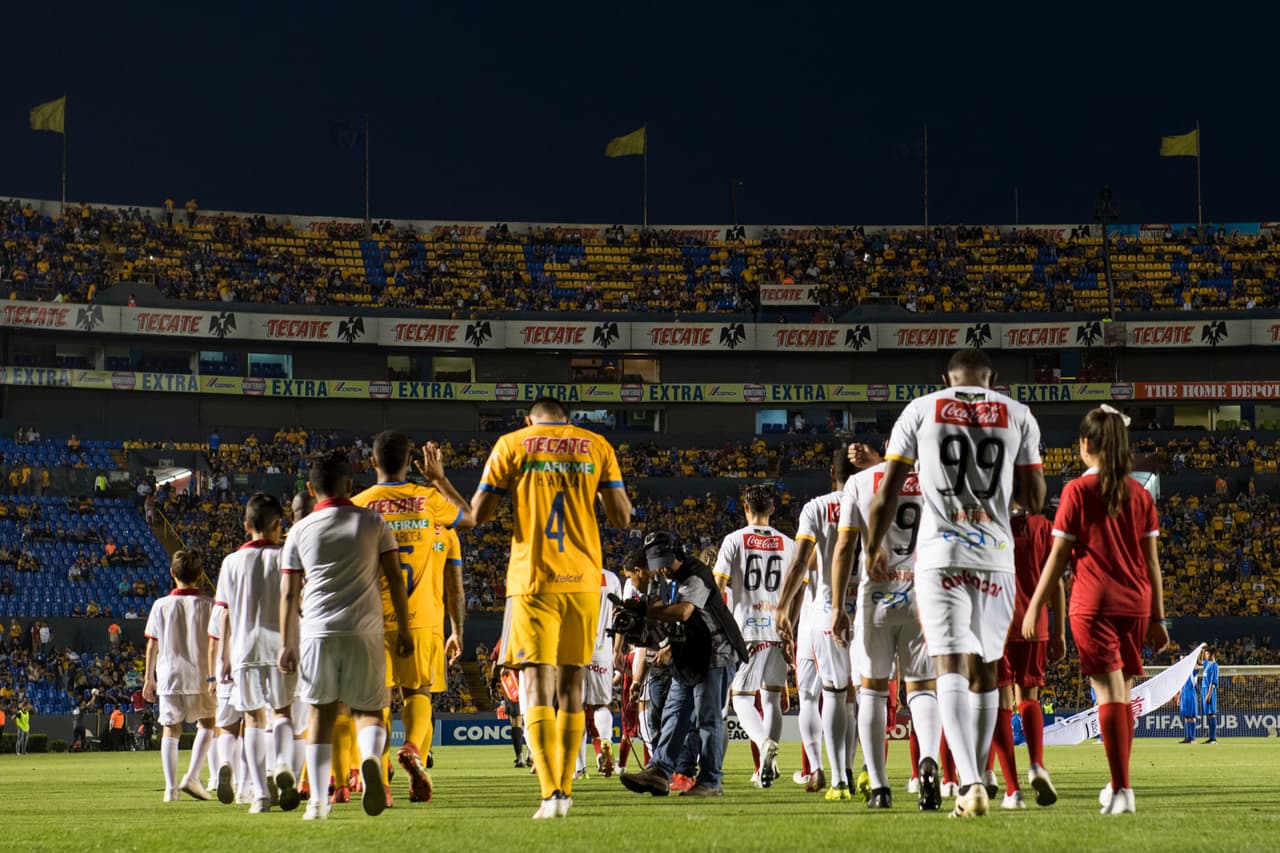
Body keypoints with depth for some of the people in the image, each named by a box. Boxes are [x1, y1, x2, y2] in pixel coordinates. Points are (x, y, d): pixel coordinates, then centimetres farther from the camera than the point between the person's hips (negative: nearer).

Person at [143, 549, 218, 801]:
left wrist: (149, 678, 12)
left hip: (168, 675, 1)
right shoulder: (207, 604, -1)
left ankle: (170, 787, 0)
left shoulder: (161, 605, 2)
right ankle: (192, 776, -1)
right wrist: (216, 673, 3)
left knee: (170, 729, 7)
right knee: (207, 723, 15)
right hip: (199, 674, -1)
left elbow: (152, 644, 5)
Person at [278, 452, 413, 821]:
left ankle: (317, 800, 2)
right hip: (364, 633, -1)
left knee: (321, 712, 10)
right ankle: (371, 758, -25)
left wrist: (286, 644, 10)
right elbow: (395, 577, 3)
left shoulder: (300, 530, 8)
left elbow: (289, 593, 7)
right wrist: (404, 629, 9)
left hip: (316, 632, 1)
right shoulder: (373, 522, 6)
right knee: (368, 709, 9)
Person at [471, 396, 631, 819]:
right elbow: (622, 518, 5)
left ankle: (551, 794, -18)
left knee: (537, 689, -6)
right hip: (582, 582, 2)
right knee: (570, 689, 13)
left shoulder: (511, 444, 3)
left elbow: (478, 514, 0)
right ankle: (564, 789, 19)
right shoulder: (597, 446, 8)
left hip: (533, 582, -2)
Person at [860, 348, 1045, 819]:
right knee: (984, 671, 13)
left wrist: (874, 547, 18)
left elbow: (887, 491, 5)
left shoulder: (920, 410, 5)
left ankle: (970, 783, -23)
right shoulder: (1017, 416, 8)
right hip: (995, 555, 2)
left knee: (950, 668, -7)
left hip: (940, 555, -2)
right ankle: (975, 777, 21)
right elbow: (1034, 500, 10)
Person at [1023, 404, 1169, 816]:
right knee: (1122, 693, 15)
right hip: (1135, 604, 4)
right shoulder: (1140, 494, 7)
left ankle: (1122, 790, -15)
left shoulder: (1078, 491, -4)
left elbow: (1058, 556, -6)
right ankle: (1117, 783, 24)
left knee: (1110, 693, -8)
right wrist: (1158, 617, 12)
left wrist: (1034, 608, 0)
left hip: (1093, 604, -4)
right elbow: (1151, 560, 8)